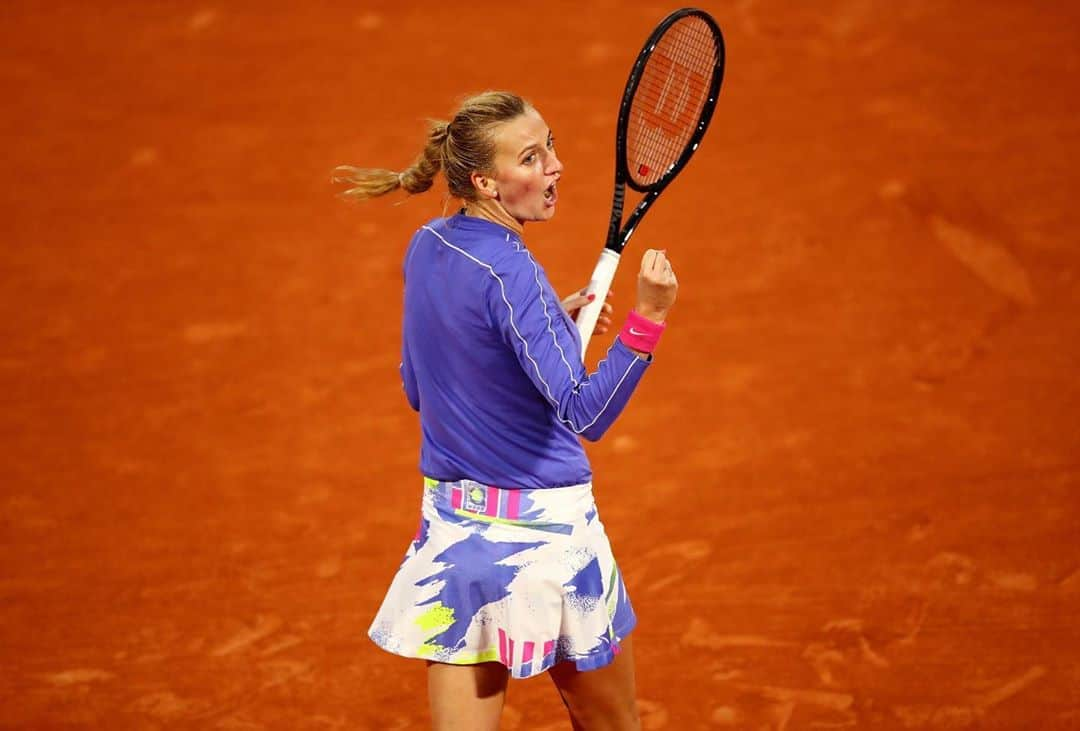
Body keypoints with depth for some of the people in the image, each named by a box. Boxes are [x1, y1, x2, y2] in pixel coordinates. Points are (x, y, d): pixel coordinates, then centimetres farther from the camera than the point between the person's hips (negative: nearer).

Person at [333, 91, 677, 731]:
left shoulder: (426, 248, 4)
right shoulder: (510, 274, -21)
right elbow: (587, 414, -25)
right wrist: (648, 318, -35)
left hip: (449, 527, 7)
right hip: (542, 533, -7)